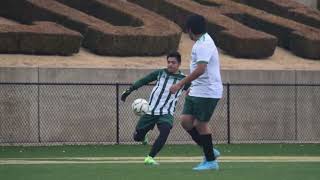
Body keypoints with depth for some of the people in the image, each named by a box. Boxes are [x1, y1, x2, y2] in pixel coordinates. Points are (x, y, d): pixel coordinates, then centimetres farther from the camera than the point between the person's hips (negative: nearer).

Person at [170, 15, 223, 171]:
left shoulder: (204, 44, -19)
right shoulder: (201, 42, 14)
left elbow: (200, 69, -29)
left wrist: (181, 84, -27)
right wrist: (193, 86, 26)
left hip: (207, 92, -9)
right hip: (197, 92, 9)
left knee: (200, 124, -3)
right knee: (185, 120, 5)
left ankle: (211, 161, 8)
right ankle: (210, 151, 15)